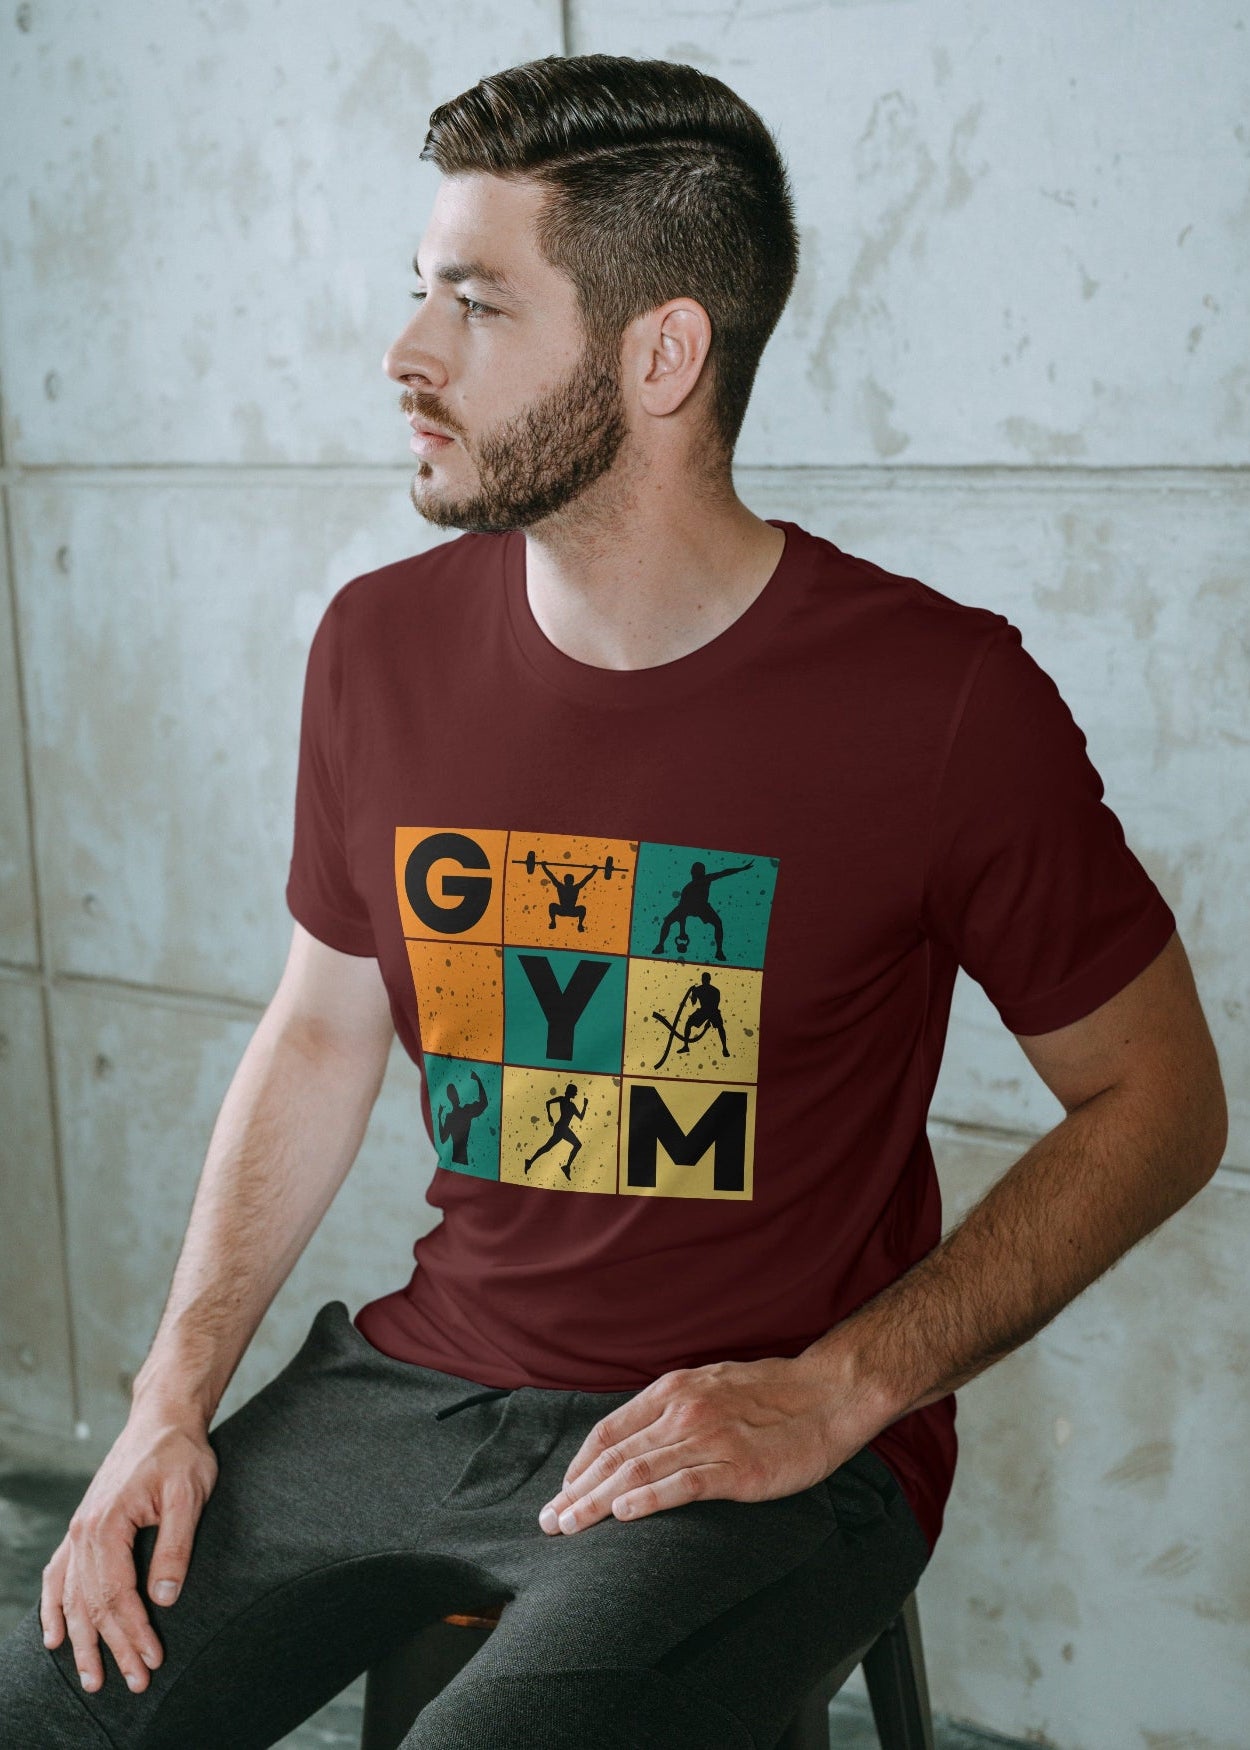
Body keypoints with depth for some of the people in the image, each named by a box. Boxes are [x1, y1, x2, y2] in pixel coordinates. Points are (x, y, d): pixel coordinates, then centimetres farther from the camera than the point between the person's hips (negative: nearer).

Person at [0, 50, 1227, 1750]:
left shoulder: (941, 698, -15)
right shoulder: (382, 644, 0)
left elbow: (1159, 1101, -6)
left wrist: (833, 1394, -14)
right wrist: (173, 1400, 1)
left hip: (766, 1453, -4)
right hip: (417, 1380, 5)